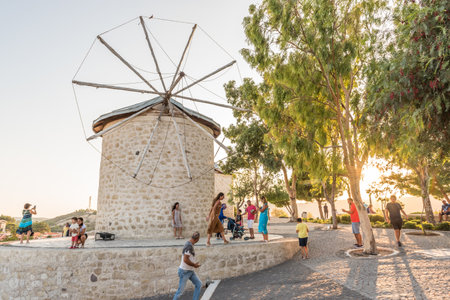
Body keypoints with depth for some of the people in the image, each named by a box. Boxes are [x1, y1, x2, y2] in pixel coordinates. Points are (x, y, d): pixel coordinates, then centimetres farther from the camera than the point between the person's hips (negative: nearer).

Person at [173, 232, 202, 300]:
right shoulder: (189, 246, -25)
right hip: (184, 271, -9)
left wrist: (194, 264, 13)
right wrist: (194, 265, -15)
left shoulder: (189, 244, 4)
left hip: (190, 271, 9)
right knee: (180, 290, 1)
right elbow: (185, 260, -28)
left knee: (199, 284, 10)